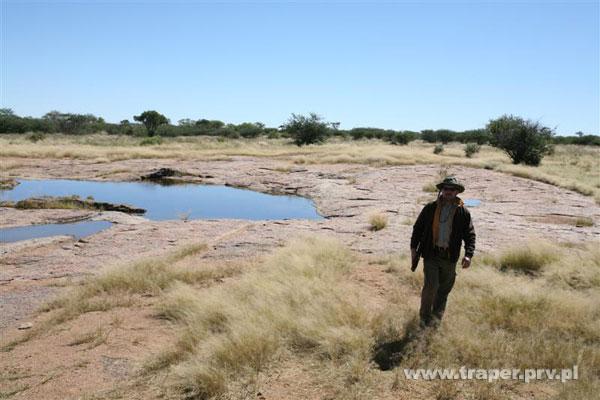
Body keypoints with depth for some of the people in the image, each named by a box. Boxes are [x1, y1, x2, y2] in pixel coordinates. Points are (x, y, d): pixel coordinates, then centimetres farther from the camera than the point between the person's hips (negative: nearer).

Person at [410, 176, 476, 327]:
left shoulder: (463, 212, 1)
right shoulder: (431, 208, 2)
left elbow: (470, 235, 1)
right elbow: (418, 227, 8)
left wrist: (468, 255, -12)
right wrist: (413, 247, 2)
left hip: (450, 258, 1)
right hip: (431, 254, -1)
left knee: (444, 290, 10)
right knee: (431, 286, -11)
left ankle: (436, 318, 28)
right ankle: (425, 317, 9)